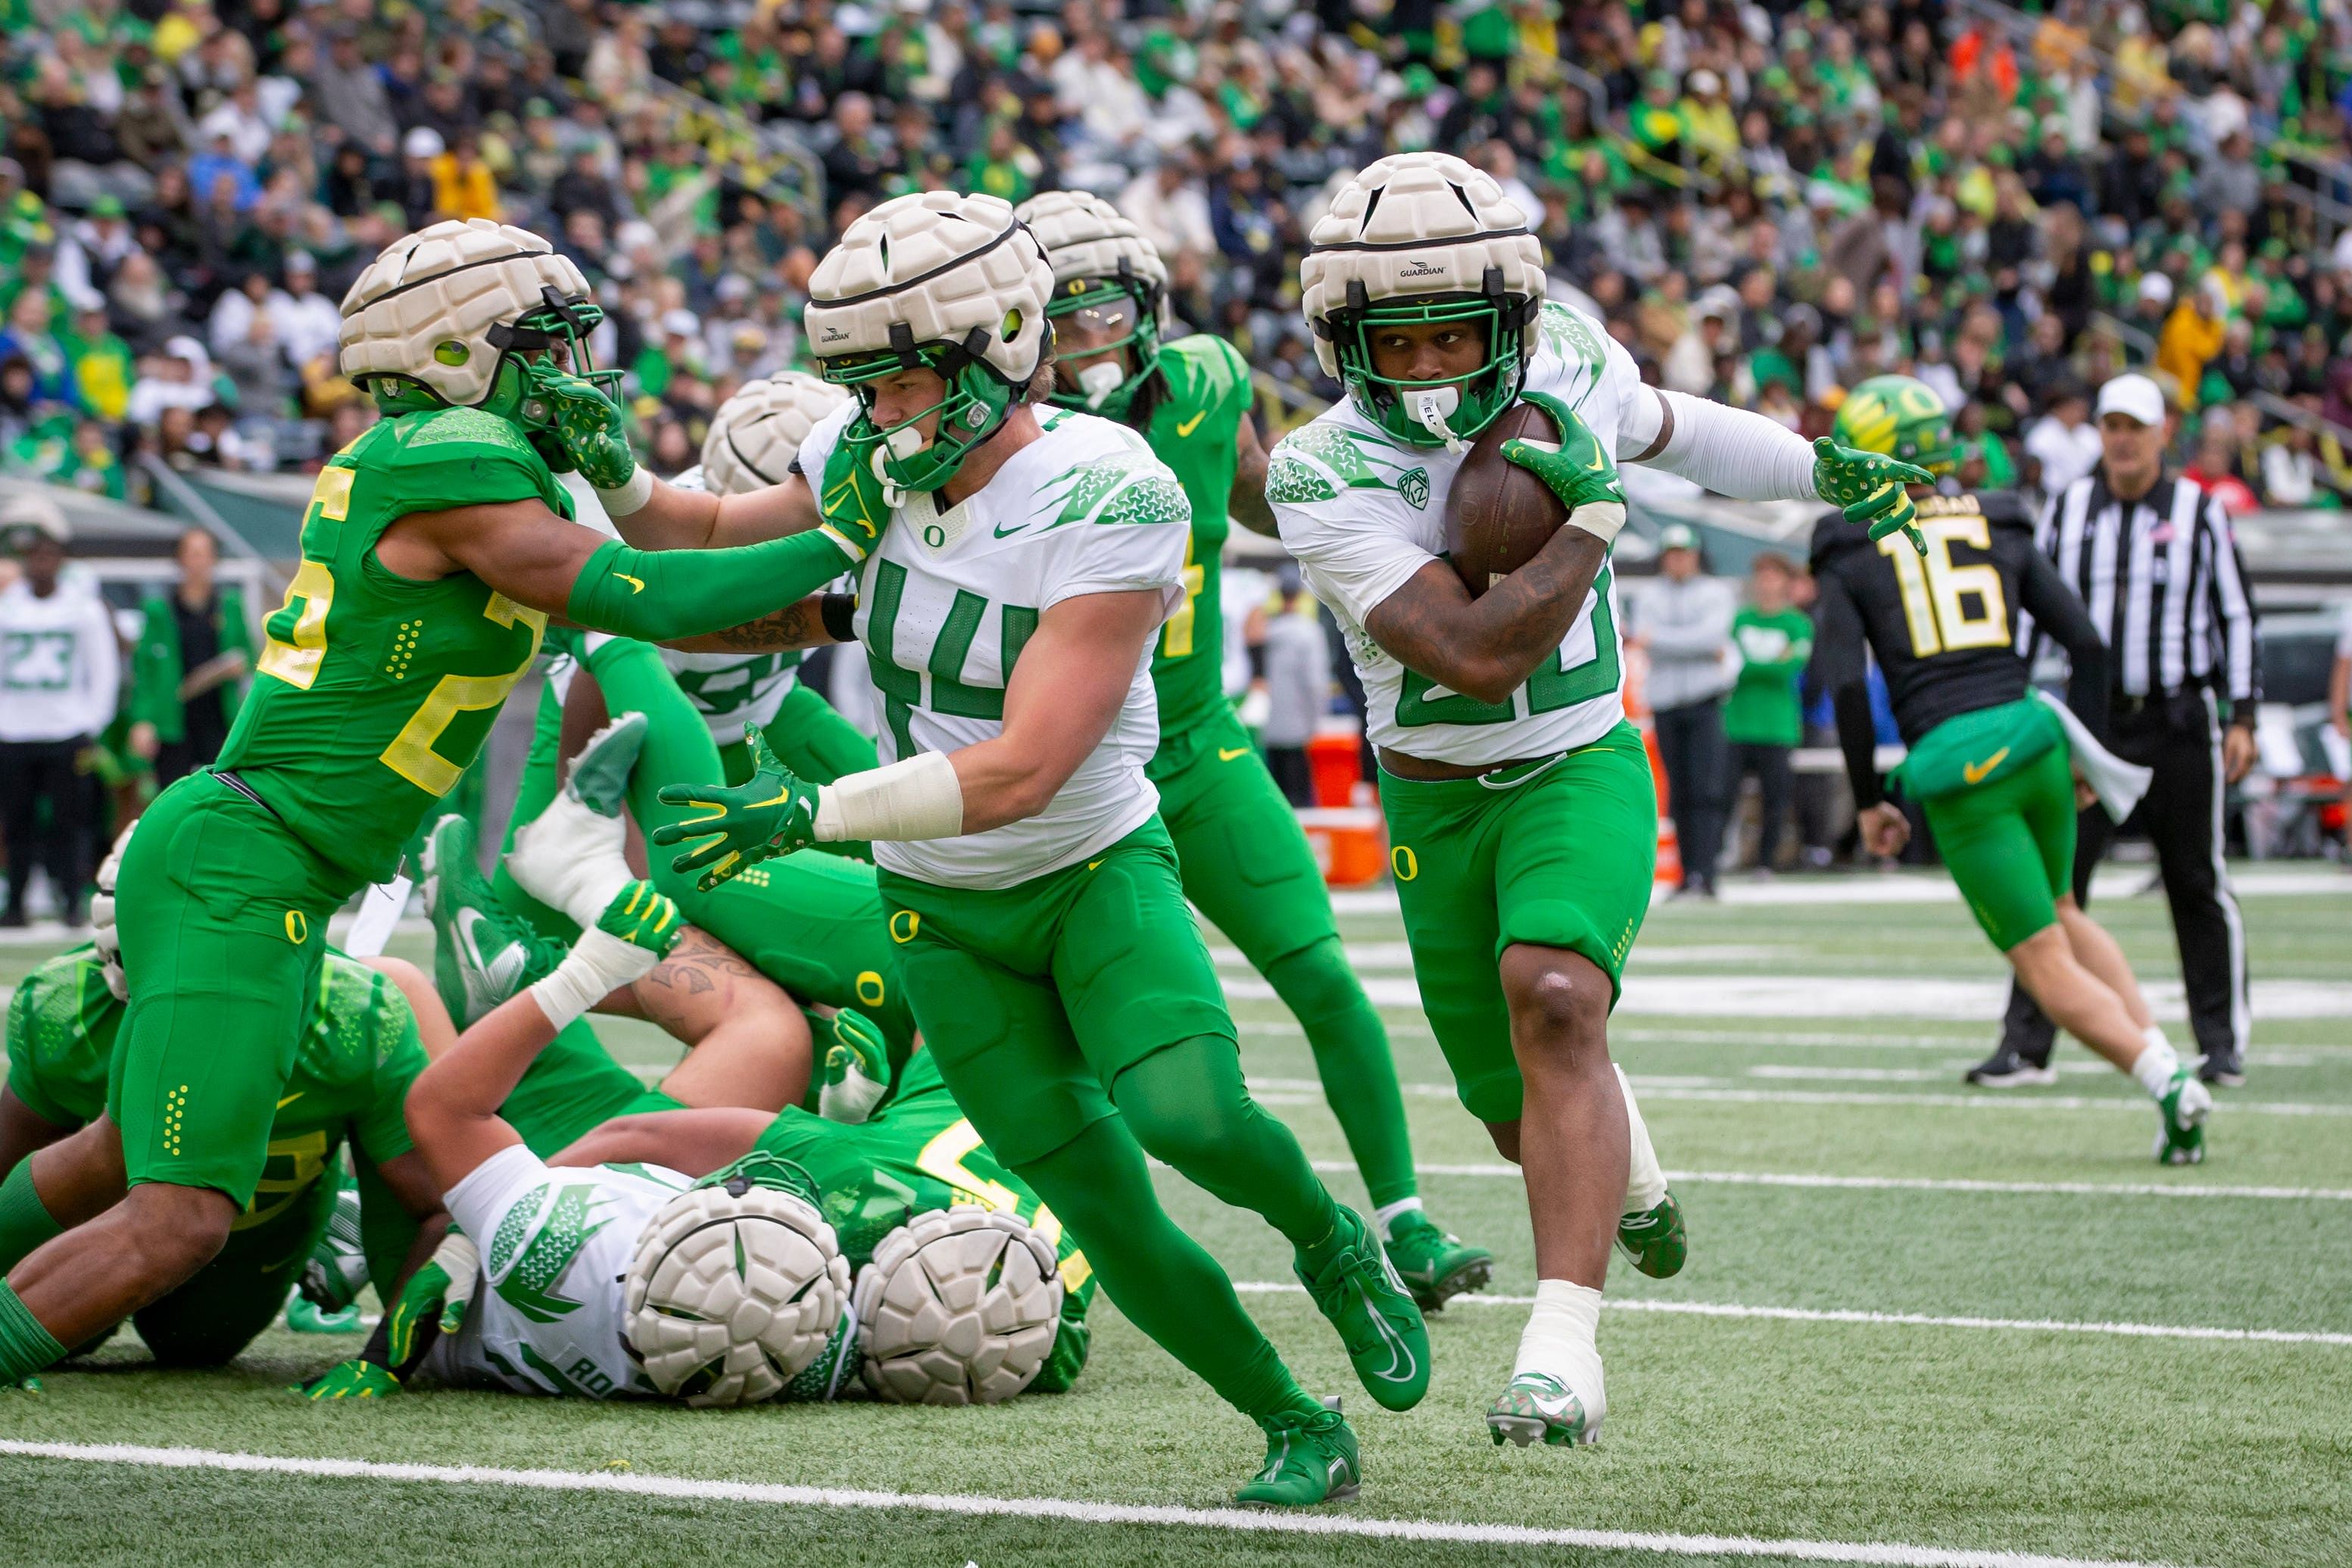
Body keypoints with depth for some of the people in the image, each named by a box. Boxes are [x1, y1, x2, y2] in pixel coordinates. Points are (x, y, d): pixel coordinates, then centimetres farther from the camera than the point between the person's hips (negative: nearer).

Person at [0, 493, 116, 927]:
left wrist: (91, 728, -1)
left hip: (67, 733, -2)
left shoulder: (85, 608, 2)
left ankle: (73, 901, 4)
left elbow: (105, 674, 6)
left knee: (68, 822, -4)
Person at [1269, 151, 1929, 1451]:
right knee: (1520, 1111, 12)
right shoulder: (1328, 478, -22)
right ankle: (1625, 1158, 52)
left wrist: (1820, 470, 30)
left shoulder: (1568, 365, -9)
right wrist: (1593, 516, -27)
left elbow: (1658, 426, 17)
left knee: (1553, 996, -29)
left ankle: (1563, 1344, -36)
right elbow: (1481, 658, -31)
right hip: (1435, 802, 0)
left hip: (1582, 771, 0)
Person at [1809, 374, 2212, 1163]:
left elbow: (1847, 686, -6)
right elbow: (2086, 641, 9)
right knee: (2060, 915, 28)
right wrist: (2085, 752, 18)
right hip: (2031, 738, 4)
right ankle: (2162, 1053, 12)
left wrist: (1869, 800, 3)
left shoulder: (1850, 556, 4)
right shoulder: (1999, 528, 14)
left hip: (1955, 770, -4)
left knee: (2047, 965, 4)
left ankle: (2168, 1085, -14)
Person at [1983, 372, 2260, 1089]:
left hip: (2179, 723, -2)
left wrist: (2242, 719, -2)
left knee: (2197, 883, 2)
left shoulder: (2200, 513, 1)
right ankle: (2026, 1043, -1)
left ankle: (2223, 1042, 12)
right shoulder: (2067, 512, 7)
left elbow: (2237, 617, 4)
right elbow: (2031, 609, 12)